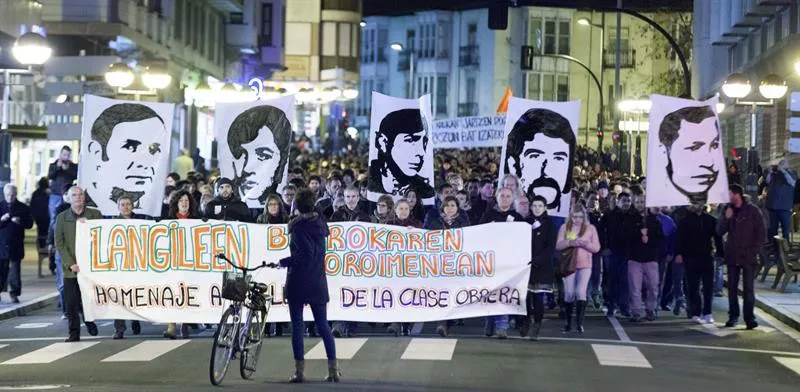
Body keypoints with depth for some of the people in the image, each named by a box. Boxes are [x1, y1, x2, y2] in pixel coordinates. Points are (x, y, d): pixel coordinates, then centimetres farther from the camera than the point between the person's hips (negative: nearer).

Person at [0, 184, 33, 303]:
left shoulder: (23, 208, 4)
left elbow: (30, 224, 4)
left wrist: (20, 222, -14)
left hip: (16, 245, 0)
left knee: (15, 270, 1)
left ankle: (14, 293, 7)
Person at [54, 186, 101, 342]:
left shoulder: (95, 215, 7)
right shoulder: (61, 218, 6)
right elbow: (59, 243, 1)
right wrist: (70, 264, -9)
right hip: (71, 268, 0)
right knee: (71, 303, -2)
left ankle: (89, 321, 30)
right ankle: (74, 333, 8)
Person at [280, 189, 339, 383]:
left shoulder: (298, 226, -13)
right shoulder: (320, 222, 5)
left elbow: (307, 252, -22)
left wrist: (284, 262, -12)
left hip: (298, 282, -5)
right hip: (318, 283, 5)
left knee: (297, 326, 2)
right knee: (323, 326, 9)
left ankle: (299, 370, 0)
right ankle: (333, 369, 4)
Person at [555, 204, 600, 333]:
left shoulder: (590, 228, 7)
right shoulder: (564, 228, 8)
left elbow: (596, 248, 4)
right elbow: (558, 246, 0)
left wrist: (585, 244, -15)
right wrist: (570, 242, -18)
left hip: (585, 265, -1)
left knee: (581, 291, -15)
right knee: (569, 293, 1)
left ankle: (579, 322, -15)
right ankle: (568, 323, 12)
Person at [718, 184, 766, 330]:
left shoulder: (752, 210, -2)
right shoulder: (729, 210, 9)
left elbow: (761, 233, -2)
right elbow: (719, 231, 6)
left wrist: (753, 250, -8)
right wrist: (726, 218, -10)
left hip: (748, 257, -4)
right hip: (732, 256, 4)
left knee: (748, 288, -6)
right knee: (732, 287, 7)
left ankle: (749, 318, -5)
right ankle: (733, 316, 16)